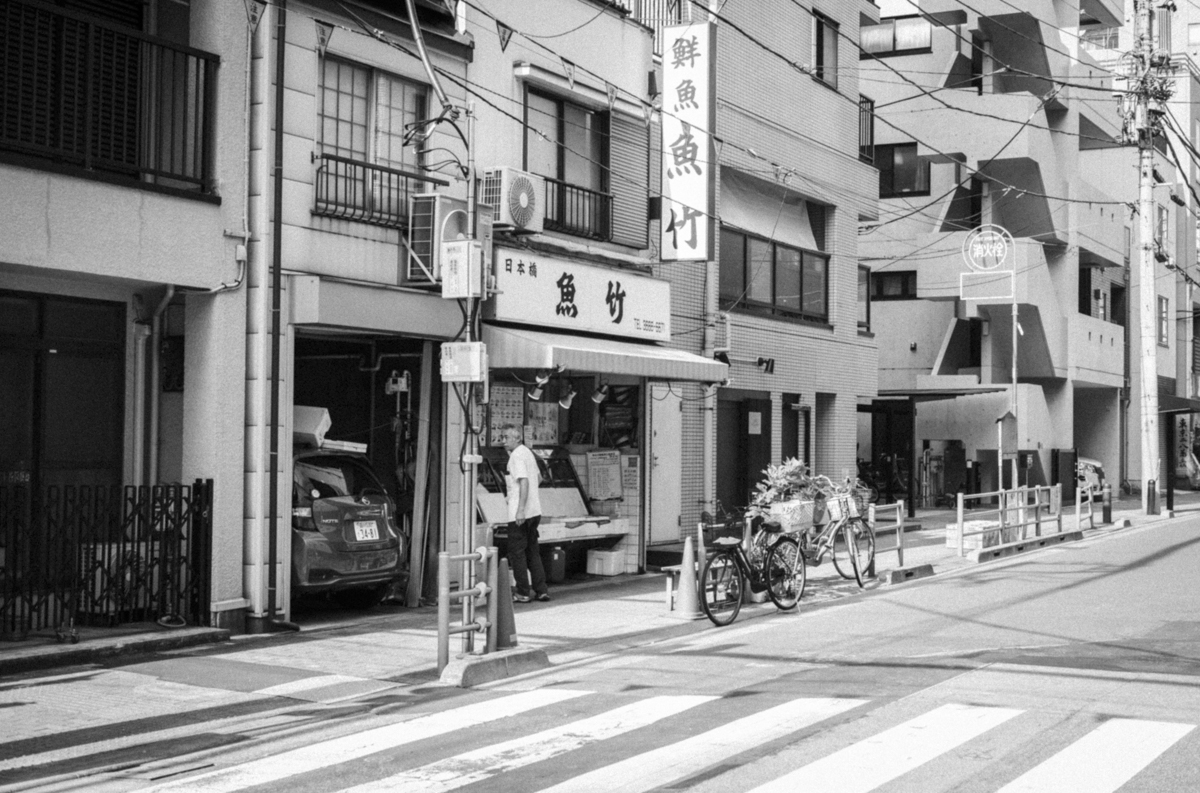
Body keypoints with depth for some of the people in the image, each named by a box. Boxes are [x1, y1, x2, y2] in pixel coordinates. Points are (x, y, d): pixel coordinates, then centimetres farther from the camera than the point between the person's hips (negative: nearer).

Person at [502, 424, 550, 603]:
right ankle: (541, 590, 12)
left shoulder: (517, 456, -14)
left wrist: (520, 510, -26)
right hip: (534, 511, 9)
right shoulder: (528, 453, 16)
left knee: (517, 552, -2)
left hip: (520, 514, -9)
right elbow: (538, 478, 27)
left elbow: (524, 482, -23)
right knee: (532, 551, 13)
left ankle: (523, 593, 0)